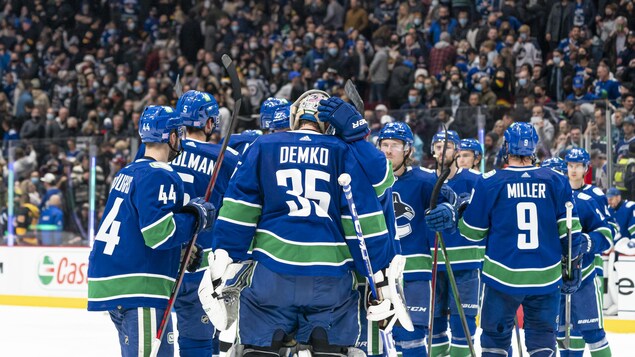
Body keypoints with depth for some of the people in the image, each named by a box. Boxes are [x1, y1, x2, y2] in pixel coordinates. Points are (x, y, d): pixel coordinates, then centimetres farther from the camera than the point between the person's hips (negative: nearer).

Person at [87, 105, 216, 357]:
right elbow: (159, 232, -22)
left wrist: (180, 253, 17)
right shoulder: (159, 176, -13)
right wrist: (197, 217, -7)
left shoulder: (127, 173, 17)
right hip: (138, 289, -10)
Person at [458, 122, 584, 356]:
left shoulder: (490, 182, -5)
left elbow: (472, 231, 2)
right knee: (542, 336, 13)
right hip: (546, 276, 2)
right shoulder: (557, 181, 0)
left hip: (503, 275, -2)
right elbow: (569, 229, 1)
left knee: (496, 336, 10)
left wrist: (460, 213, 22)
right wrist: (571, 266, 13)